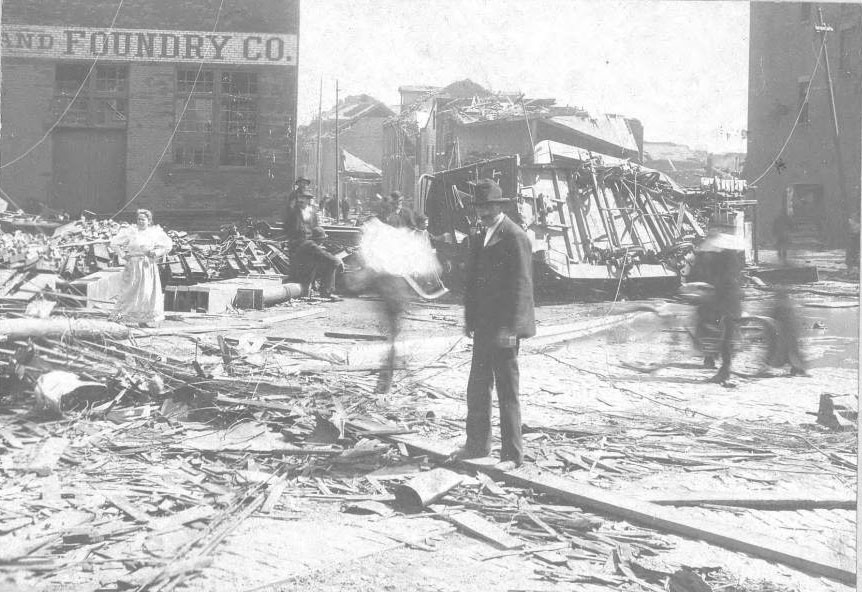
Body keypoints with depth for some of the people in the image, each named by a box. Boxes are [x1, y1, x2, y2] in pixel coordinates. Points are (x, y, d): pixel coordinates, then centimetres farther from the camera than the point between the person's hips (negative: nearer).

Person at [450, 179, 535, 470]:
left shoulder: (515, 237, -12)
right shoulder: (479, 239, 14)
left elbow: (520, 285, -16)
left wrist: (511, 327, -19)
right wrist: (469, 320, 11)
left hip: (504, 329, -8)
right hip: (483, 327, 8)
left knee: (507, 392, -1)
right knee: (477, 389, 15)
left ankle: (512, 454, 7)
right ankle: (477, 444, 28)